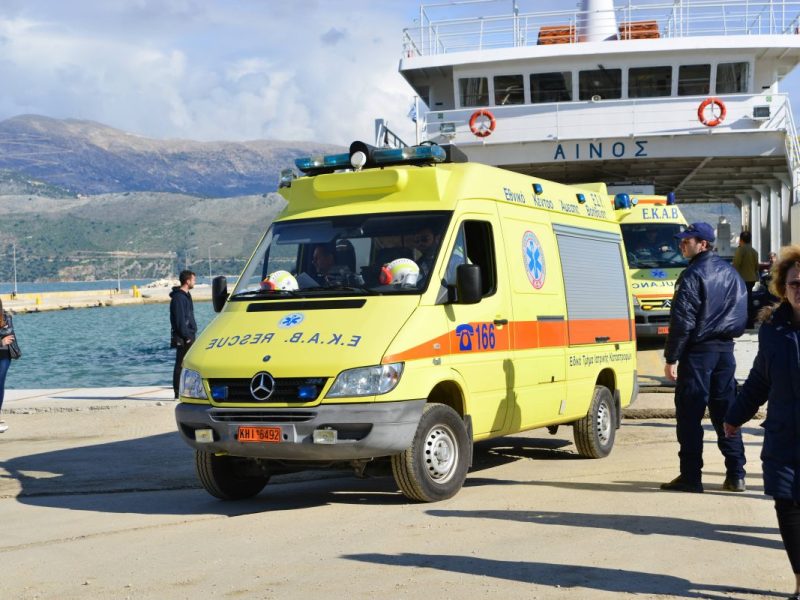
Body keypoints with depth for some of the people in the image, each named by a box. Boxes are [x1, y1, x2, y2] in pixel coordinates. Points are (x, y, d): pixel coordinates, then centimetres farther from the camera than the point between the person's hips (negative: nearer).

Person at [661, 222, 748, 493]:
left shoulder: (693, 275, -12)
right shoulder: (730, 273, 12)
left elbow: (682, 321, -15)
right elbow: (742, 315, 16)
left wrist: (671, 358, -12)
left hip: (698, 351, -7)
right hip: (725, 350, 8)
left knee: (689, 415, -3)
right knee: (725, 412, 11)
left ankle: (691, 476, -3)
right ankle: (736, 475, 11)